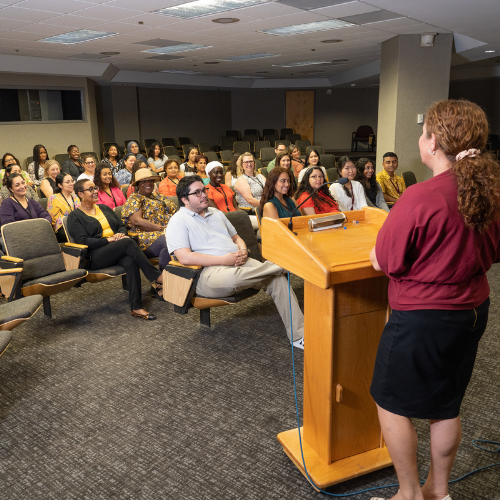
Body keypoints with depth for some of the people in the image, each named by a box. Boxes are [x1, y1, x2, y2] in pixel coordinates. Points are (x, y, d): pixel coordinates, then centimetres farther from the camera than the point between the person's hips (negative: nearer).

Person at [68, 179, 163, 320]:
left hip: (118, 251, 5)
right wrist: (109, 240, -16)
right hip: (95, 257, -5)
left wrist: (120, 234, -4)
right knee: (128, 243, -32)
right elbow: (84, 241, -7)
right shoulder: (75, 216, 6)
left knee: (131, 262, -33)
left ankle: (136, 307, -36)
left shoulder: (104, 208, 25)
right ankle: (157, 277, -30)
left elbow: (121, 226, 21)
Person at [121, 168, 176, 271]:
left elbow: (174, 212, 23)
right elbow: (137, 221, -8)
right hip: (150, 237, -7)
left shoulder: (159, 197, 29)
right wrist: (161, 228, -15)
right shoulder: (134, 199, 8)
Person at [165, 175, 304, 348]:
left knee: (278, 279, -17)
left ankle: (299, 335, -14)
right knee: (233, 277, -42)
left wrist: (243, 251, 3)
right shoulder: (178, 222, 1)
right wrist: (223, 260, -17)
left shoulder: (216, 213, 25)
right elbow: (185, 258, -14)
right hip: (207, 272, -6)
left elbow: (236, 238, 30)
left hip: (237, 262, 7)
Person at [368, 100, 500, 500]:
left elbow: (383, 262, -16)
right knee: (446, 405, 21)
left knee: (392, 404, 12)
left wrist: (378, 243, 4)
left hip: (422, 318, -7)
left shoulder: (420, 199, -25)